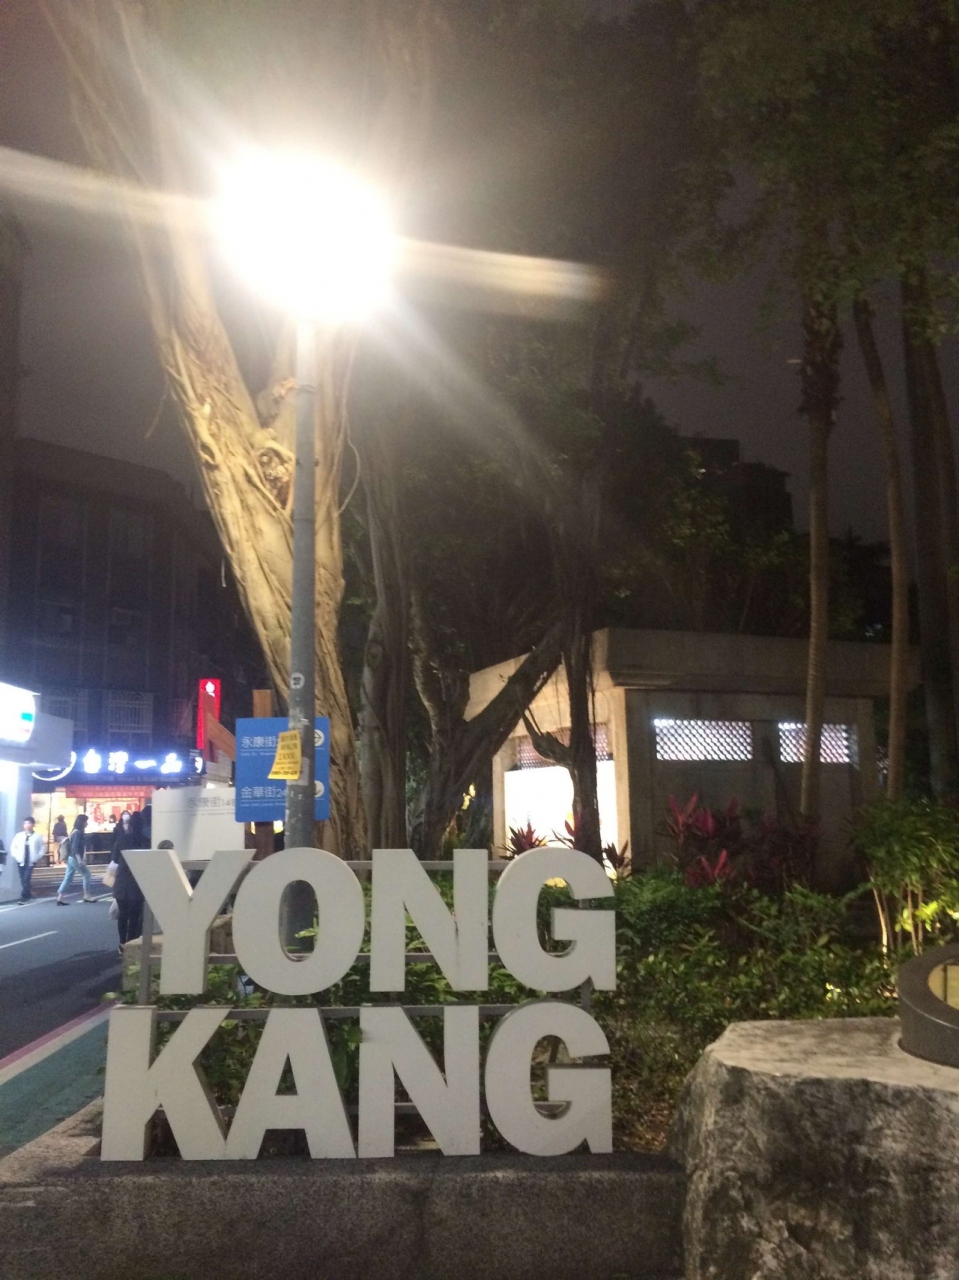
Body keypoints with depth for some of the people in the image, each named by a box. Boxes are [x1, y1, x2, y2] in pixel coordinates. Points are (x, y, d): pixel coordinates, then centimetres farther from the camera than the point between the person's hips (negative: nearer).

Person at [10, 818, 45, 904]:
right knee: (23, 880, 7)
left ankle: (23, 898, -12)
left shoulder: (38, 836, -1)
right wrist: (16, 856, 2)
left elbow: (42, 848, 5)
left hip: (31, 861, -3)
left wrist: (37, 857, -4)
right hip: (21, 861, 3)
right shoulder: (19, 835, 5)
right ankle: (28, 895, 22)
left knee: (26, 879, -13)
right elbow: (13, 846, 13)